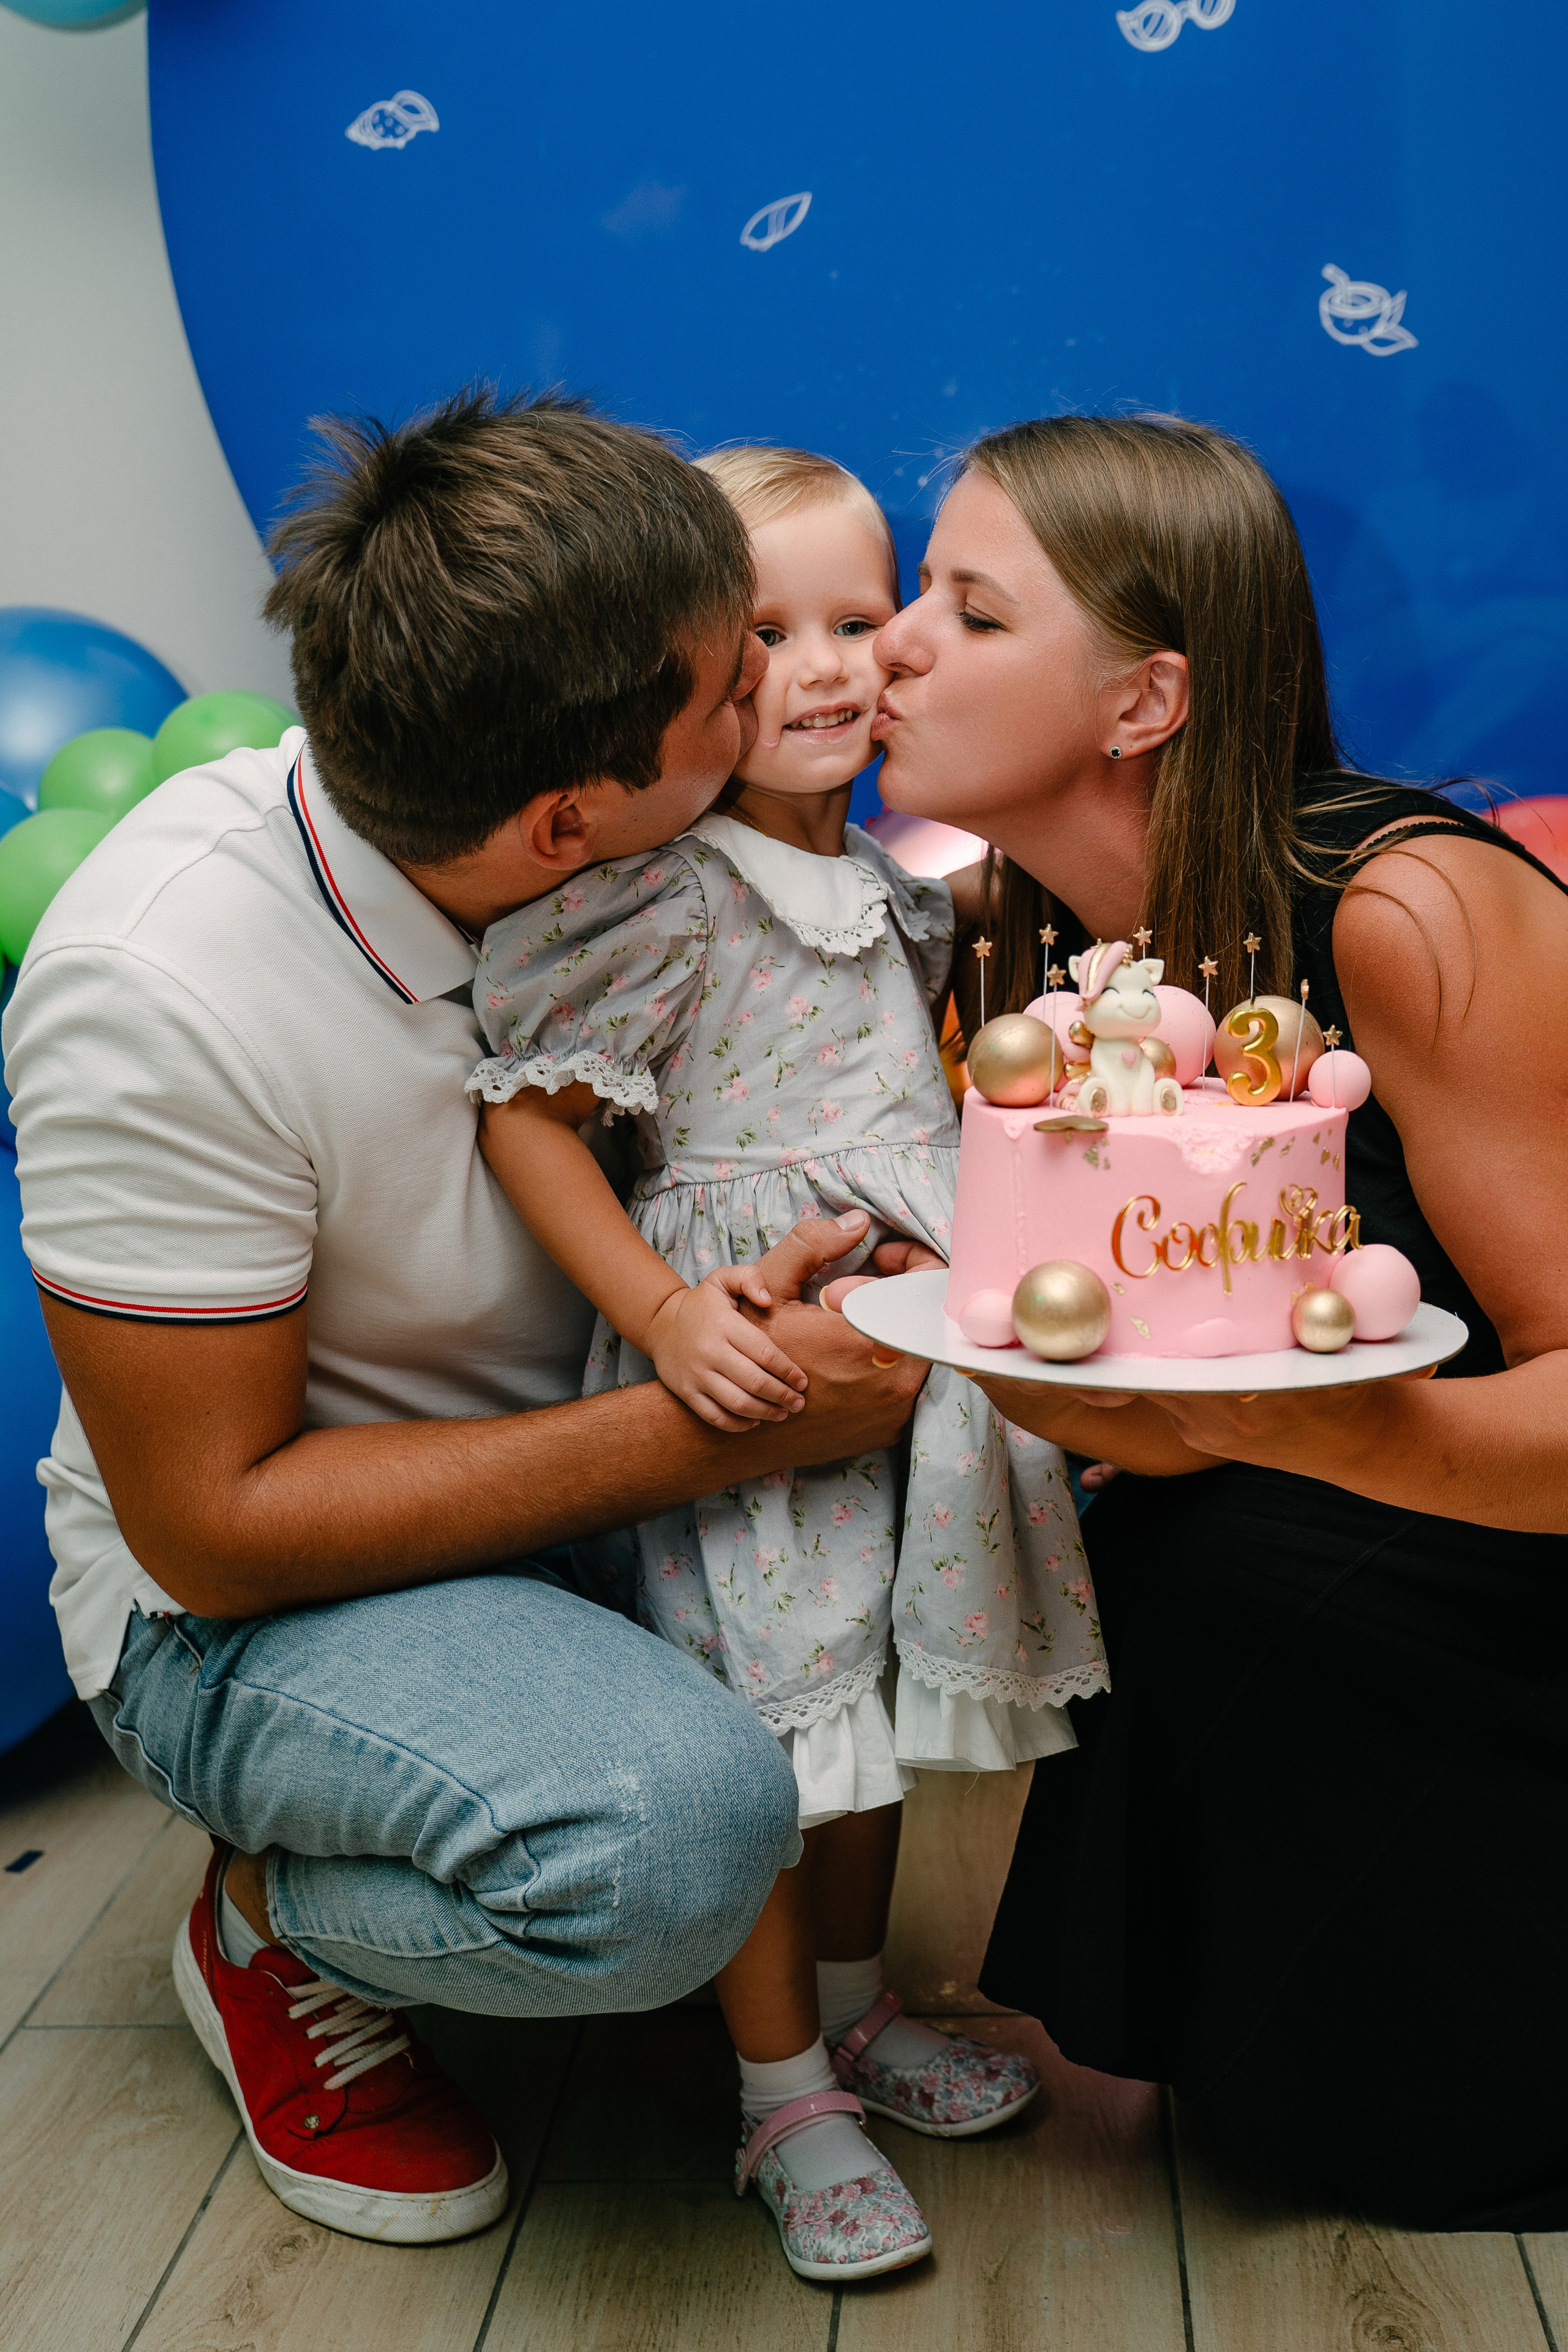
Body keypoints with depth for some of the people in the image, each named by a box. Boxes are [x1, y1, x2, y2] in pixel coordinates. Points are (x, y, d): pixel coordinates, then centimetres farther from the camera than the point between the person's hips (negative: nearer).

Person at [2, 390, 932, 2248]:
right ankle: (273, 1930, -1)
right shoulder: (162, 998, -30)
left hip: (574, 1456, 7)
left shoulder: (616, 842, -12)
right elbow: (212, 1521, -24)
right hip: (236, 1602, -6)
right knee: (673, 1836, -33)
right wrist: (703, 1432, -30)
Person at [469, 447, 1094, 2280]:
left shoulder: (892, 881, 9)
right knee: (767, 1726, 0)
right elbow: (526, 1118, -16)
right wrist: (668, 1315, -21)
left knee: (877, 1692, 19)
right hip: (748, 1362, -7)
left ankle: (853, 2010, 38)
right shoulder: (657, 892, -15)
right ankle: (786, 2098, 18)